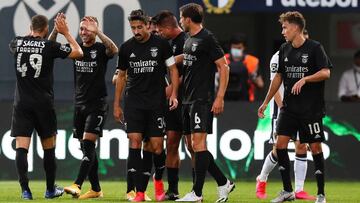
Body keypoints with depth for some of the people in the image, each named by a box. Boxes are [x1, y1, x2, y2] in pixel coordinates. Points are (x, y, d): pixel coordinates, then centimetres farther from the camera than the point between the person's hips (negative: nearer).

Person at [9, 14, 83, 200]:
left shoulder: (18, 43, 2)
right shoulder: (50, 46, -6)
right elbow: (78, 53, 4)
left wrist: (32, 32, 36)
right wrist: (65, 32, 13)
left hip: (21, 103, 1)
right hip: (43, 104, -1)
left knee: (21, 148, -3)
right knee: (49, 148, 13)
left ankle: (25, 189, -15)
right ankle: (50, 189, 22)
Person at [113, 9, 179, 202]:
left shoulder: (161, 44, 0)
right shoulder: (126, 47, 6)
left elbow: (173, 69, 5)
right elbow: (121, 76, 16)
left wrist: (174, 94, -7)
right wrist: (116, 105, 14)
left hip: (156, 102, -1)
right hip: (133, 102, 1)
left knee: (156, 147, -5)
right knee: (135, 141, -13)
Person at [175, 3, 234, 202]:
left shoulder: (207, 39, -10)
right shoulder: (189, 40, 16)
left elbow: (224, 68, -11)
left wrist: (219, 98, -16)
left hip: (202, 100, -9)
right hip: (188, 100, 9)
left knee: (198, 143, -11)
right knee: (194, 146, 8)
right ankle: (224, 183, 17)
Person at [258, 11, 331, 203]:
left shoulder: (314, 48, -8)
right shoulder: (284, 49, 10)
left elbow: (326, 73, -16)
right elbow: (279, 76, 19)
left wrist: (304, 79, -28)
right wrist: (266, 102, 20)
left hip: (311, 108, -5)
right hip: (289, 107, 6)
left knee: (315, 147, -2)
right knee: (280, 144, -4)